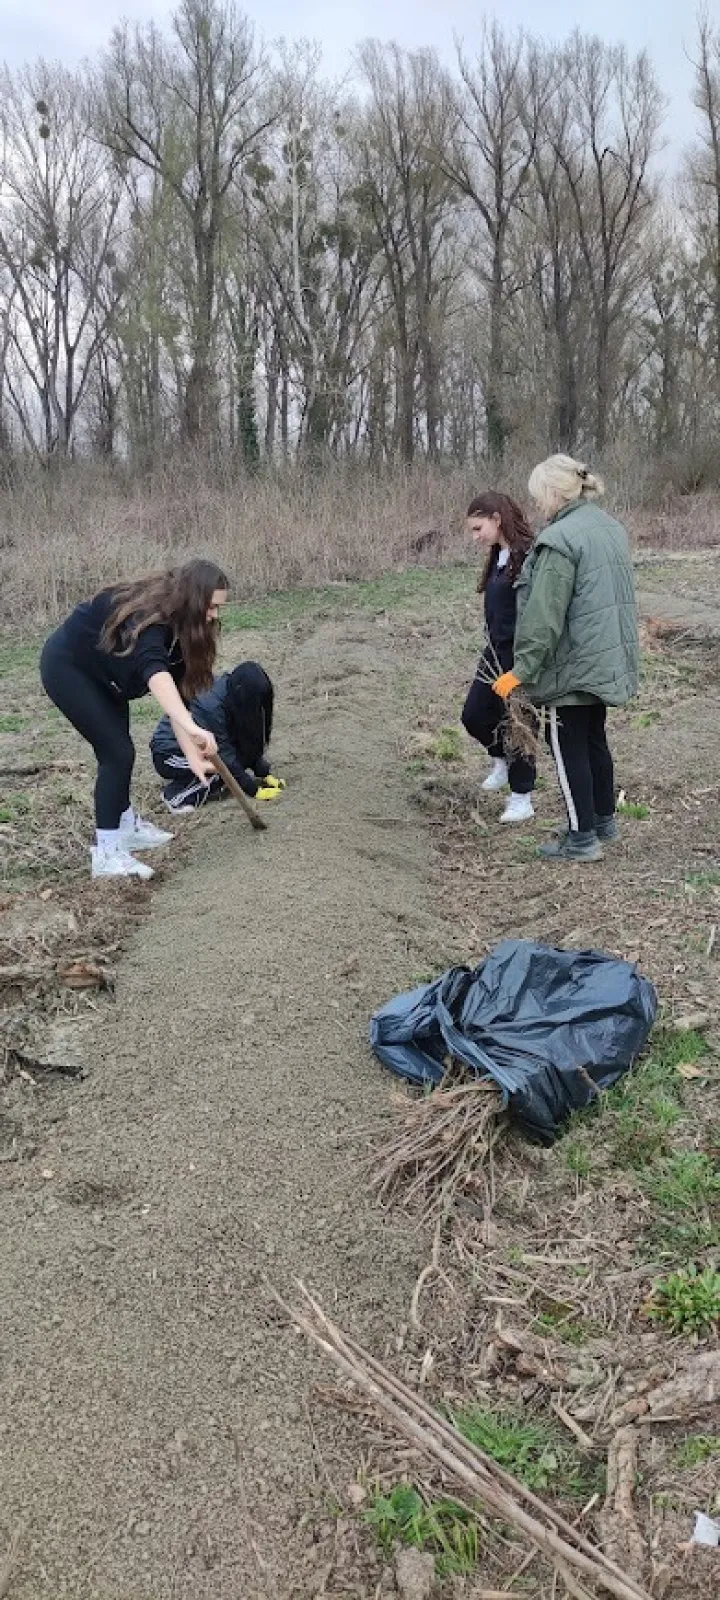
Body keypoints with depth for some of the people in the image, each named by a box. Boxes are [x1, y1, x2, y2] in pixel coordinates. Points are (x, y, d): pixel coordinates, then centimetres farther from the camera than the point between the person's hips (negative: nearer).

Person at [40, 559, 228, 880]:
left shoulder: (177, 625, -7)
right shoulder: (147, 616, -34)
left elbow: (176, 690, -8)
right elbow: (154, 671, -54)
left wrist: (193, 754, -15)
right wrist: (192, 727, -67)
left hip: (101, 671, 9)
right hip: (67, 667, -9)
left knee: (117, 749, 17)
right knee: (117, 752, -13)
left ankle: (126, 827, 35)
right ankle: (106, 855, -8)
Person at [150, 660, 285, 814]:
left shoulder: (229, 690, -9)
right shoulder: (211, 706, -31)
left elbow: (250, 742, -1)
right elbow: (225, 755, -26)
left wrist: (265, 774, -7)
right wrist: (254, 790, -22)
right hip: (168, 754, -7)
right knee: (225, 762, -26)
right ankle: (177, 794, -14)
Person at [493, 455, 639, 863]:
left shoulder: (560, 538, -19)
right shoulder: (611, 527, 10)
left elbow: (544, 616, -22)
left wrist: (521, 670, -16)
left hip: (571, 666, -9)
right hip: (607, 660, 9)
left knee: (570, 750, 2)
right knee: (595, 739, 20)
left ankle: (582, 839, 9)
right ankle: (604, 820, 33)